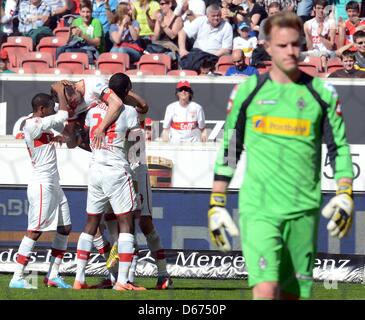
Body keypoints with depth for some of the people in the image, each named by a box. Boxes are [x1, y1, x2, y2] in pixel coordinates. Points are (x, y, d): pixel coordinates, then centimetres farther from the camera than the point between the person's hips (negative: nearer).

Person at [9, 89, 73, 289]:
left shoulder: (41, 125, 15)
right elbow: (64, 115, -17)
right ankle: (17, 278, -9)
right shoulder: (34, 124, -14)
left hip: (53, 185, 10)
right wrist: (60, 91, -4)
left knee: (65, 228, 11)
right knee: (35, 231, -10)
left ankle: (53, 275, 15)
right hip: (42, 184, -10)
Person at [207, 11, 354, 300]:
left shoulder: (322, 93, 7)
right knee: (265, 290, -18)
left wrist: (344, 195, -6)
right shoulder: (248, 91, 6)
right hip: (258, 208, -2)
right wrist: (216, 205, 9)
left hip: (303, 210, 2)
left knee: (293, 293, 5)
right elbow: (228, 149, 12)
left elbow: (339, 148, 9)